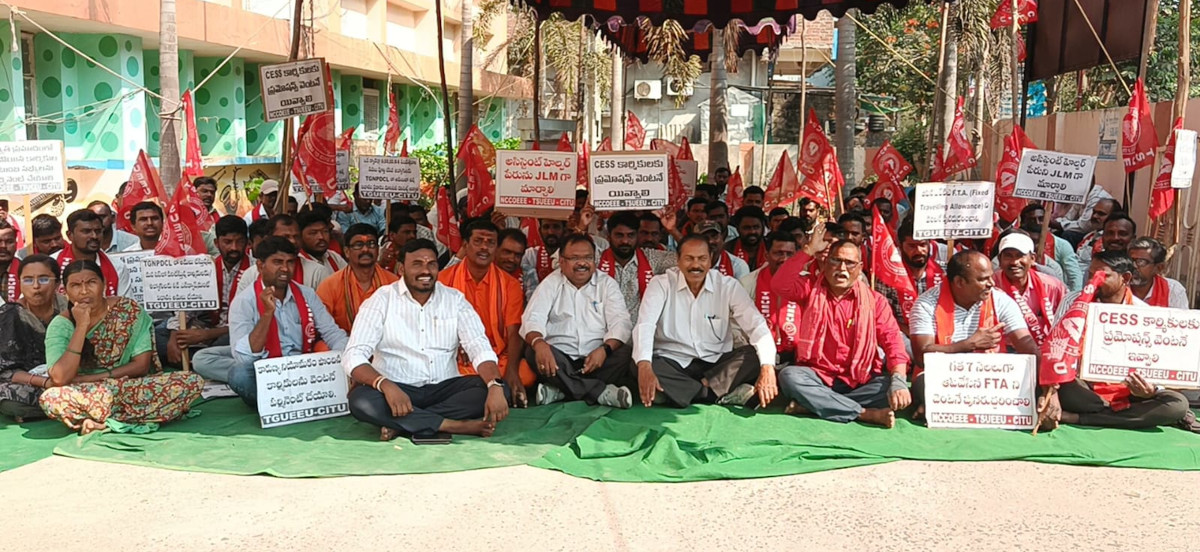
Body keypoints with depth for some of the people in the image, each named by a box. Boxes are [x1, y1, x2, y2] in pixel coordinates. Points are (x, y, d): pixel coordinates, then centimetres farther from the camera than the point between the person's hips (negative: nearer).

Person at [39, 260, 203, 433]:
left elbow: (141, 365, -7)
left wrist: (84, 379, -12)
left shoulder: (129, 310, -4)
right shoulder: (61, 325, -5)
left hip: (131, 390, 1)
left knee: (193, 381, -24)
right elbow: (60, 378, -20)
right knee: (50, 398, -35)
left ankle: (99, 421, -21)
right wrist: (81, 326, -20)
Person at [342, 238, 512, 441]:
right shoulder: (381, 300, -2)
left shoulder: (455, 299, 5)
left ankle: (401, 424, -23)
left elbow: (480, 348, -5)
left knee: (500, 390, -21)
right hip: (396, 390, -2)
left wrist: (495, 386, -27)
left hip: (445, 388, 3)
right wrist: (386, 385, -32)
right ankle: (456, 425, -27)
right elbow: (354, 355, -11)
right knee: (362, 401, -33)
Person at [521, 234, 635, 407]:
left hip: (597, 359, 0)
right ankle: (602, 392, -29)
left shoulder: (607, 284, 9)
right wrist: (538, 343, -30)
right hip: (559, 358, 0)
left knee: (626, 354, -27)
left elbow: (620, 322, -2)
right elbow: (533, 320, -5)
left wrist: (605, 349, -24)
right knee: (533, 352, -30)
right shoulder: (550, 284, 7)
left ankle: (561, 390, -25)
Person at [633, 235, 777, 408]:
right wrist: (644, 367, -37)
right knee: (637, 366, -32)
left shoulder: (728, 286, -1)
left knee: (756, 355, -23)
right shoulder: (661, 284, -4)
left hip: (717, 363, 2)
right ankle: (723, 393, -25)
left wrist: (767, 369, -29)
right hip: (673, 363, -1)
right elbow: (645, 326, -17)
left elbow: (757, 326, -10)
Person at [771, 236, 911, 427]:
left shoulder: (874, 300, 4)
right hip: (818, 378, 0)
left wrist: (898, 381, -23)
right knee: (789, 376, -31)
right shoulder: (811, 289, 6)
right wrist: (811, 249, -15)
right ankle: (866, 413, -27)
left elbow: (892, 341, -6)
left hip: (860, 381, 1)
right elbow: (779, 284, -14)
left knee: (895, 389, -27)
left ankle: (814, 405, -24)